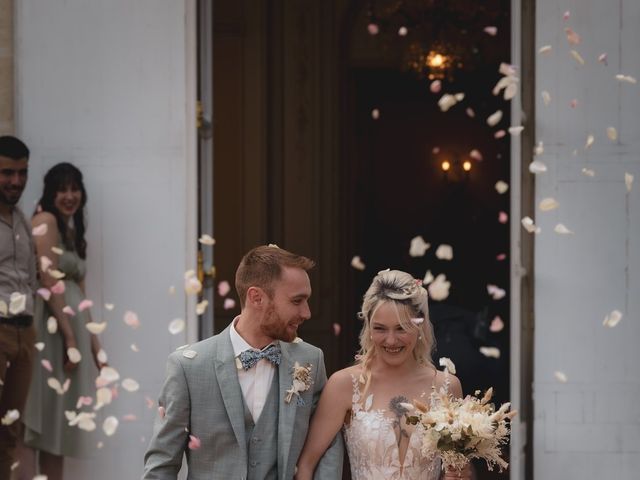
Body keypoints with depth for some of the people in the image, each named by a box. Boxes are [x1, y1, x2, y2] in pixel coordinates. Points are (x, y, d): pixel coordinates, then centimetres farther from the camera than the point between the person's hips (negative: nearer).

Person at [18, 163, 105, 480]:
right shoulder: (45, 221, -6)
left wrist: (93, 340, 15)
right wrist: (69, 337, -19)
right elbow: (49, 283, -15)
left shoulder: (72, 231, 21)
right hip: (50, 326, -9)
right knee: (34, 420, -13)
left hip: (72, 324, 9)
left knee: (58, 421, 8)